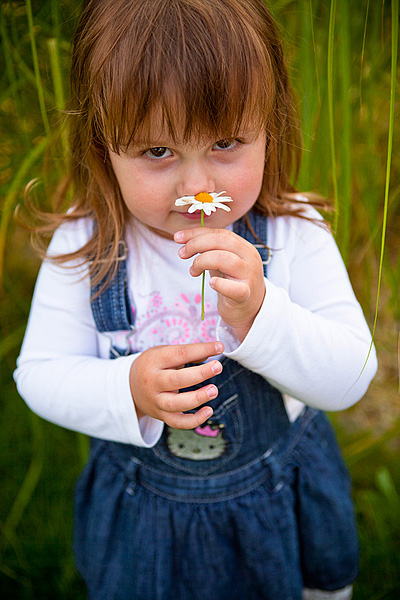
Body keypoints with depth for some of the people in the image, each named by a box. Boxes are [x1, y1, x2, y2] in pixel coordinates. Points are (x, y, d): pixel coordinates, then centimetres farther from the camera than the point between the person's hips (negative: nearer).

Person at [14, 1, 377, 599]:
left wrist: (258, 310, -40)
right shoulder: (83, 246, -19)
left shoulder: (295, 235, -21)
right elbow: (40, 373, -14)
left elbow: (351, 379, -22)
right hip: (140, 499, 0)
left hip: (279, 491, 1)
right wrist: (128, 390, -35)